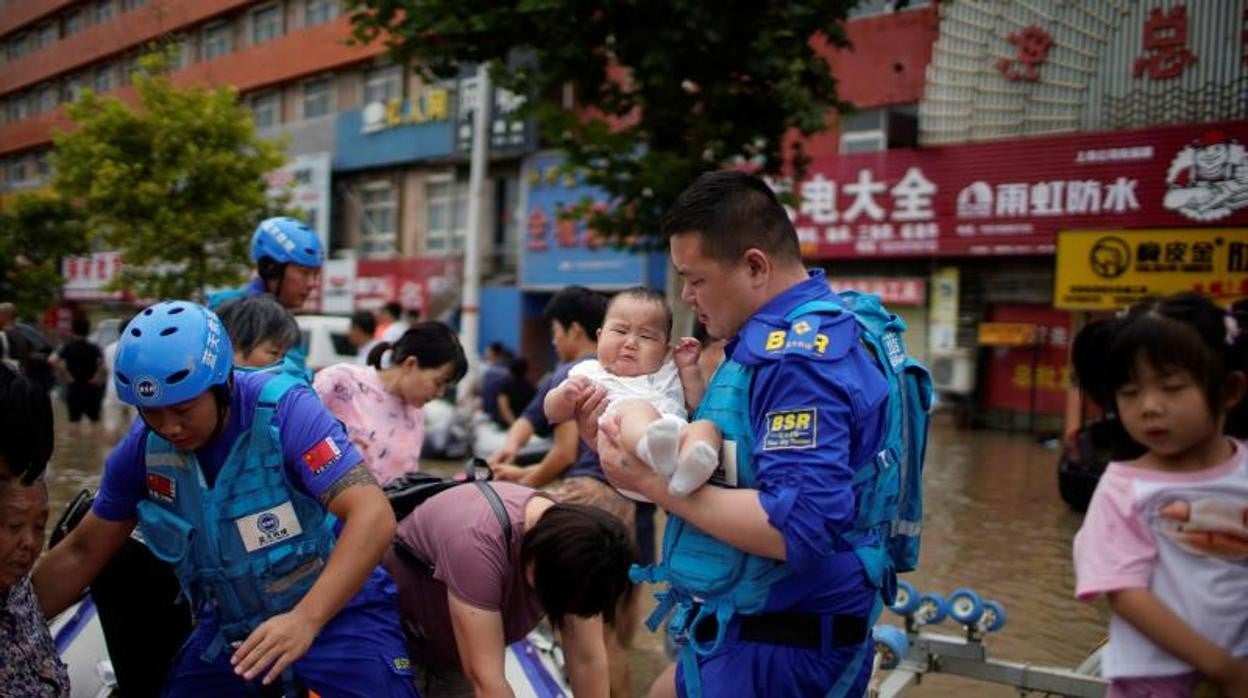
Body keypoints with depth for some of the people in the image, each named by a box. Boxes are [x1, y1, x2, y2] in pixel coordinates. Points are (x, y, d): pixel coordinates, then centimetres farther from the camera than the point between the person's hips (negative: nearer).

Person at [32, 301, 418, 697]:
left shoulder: (284, 411, -21)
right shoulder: (142, 447, -6)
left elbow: (373, 517, -31)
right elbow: (82, 554, 7)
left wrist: (304, 619, -40)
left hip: (337, 613, -4)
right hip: (228, 628, 5)